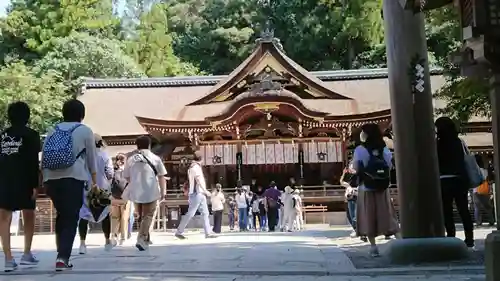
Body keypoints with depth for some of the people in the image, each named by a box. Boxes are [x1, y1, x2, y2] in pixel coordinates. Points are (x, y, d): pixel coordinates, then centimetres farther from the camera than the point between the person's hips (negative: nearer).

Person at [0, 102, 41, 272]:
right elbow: (33, 162, -10)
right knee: (29, 217, 14)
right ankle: (27, 254, 14)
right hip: (23, 181, -3)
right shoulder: (31, 135, -2)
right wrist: (35, 185, -10)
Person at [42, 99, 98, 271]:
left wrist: (44, 182, 18)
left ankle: (62, 254, 21)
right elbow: (92, 158, 8)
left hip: (52, 179, 4)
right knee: (70, 219, -1)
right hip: (73, 179, -4)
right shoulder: (85, 131, 6)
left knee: (61, 216, 18)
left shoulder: (53, 131, 17)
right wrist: (94, 182, 17)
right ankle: (62, 257, -11)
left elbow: (43, 158, 14)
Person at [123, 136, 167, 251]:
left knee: (140, 216, 19)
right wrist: (163, 191, 11)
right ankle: (142, 238, -16)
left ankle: (143, 239, 25)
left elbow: (126, 177, 11)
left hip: (135, 192, 3)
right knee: (148, 216, 1)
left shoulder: (131, 159, 4)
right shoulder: (155, 158, -1)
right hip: (151, 192, -3)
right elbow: (161, 177, 0)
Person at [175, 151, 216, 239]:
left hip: (200, 194, 10)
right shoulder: (195, 167, -10)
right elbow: (198, 180, -18)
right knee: (190, 214, -7)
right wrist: (205, 191, -19)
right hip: (196, 193, -10)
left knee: (205, 213, 4)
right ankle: (179, 232, -1)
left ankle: (208, 233, 1)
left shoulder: (195, 167, 19)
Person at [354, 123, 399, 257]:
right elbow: (389, 167, 8)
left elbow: (356, 169, -11)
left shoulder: (360, 150, -10)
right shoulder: (385, 149, 3)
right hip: (382, 188, 3)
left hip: (366, 188, -3)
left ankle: (373, 246, 4)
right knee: (386, 215, 7)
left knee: (368, 217, 4)